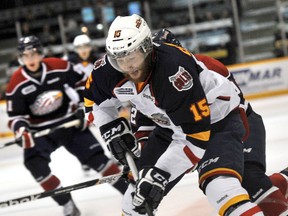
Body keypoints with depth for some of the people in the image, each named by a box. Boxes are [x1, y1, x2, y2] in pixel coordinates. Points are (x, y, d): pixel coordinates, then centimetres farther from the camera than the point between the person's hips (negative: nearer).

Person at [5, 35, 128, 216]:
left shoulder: (59, 67, -11)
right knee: (35, 162, -23)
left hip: (70, 123, 0)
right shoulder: (17, 84, -12)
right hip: (41, 131, 0)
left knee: (96, 156, -8)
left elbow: (82, 82, 4)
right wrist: (22, 130, -25)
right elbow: (15, 116, -6)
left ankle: (129, 189, 5)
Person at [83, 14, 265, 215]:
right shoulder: (110, 69, -16)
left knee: (221, 187, -31)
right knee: (139, 191, 5)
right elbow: (94, 100, 7)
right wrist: (112, 129, -8)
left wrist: (160, 173, -35)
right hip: (172, 125, 7)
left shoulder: (175, 72, -36)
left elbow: (195, 135, -33)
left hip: (217, 120, -7)